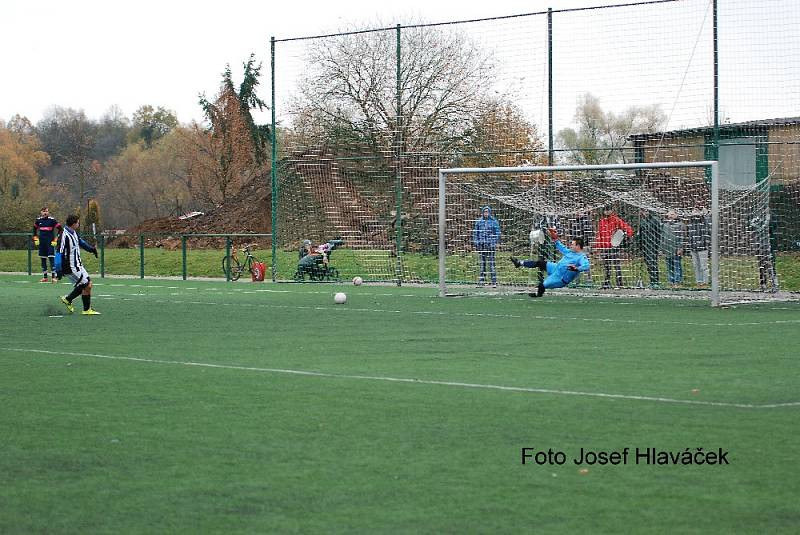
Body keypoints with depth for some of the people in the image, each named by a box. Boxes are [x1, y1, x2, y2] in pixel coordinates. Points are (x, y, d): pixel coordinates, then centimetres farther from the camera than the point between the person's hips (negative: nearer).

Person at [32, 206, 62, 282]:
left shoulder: (52, 220, -6)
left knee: (51, 259, -10)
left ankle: (53, 277, -8)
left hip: (50, 242, -5)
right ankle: (44, 277, 13)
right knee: (43, 259, 7)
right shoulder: (38, 220, 7)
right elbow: (35, 229, 24)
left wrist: (55, 240, -6)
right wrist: (35, 239, 16)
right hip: (42, 242, 5)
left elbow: (59, 229, -3)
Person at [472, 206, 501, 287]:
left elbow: (497, 232, 4)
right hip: (481, 244, 3)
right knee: (482, 262, 6)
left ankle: (494, 281, -5)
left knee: (491, 263, -6)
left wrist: (496, 242, -5)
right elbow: (475, 232, 14)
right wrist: (475, 242, 6)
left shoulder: (494, 221, 3)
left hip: (490, 244, -3)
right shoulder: (479, 221, 10)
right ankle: (482, 280, 11)